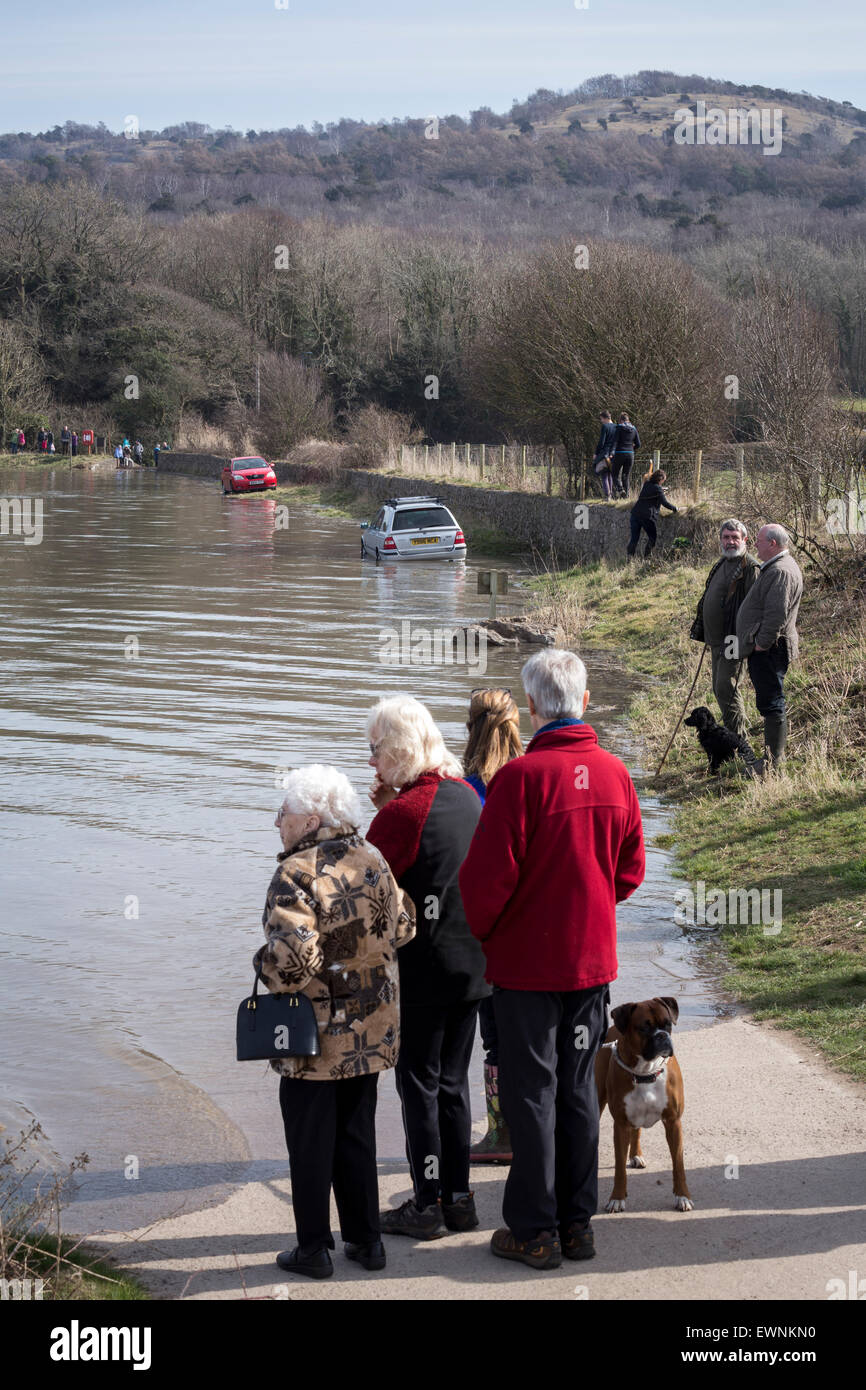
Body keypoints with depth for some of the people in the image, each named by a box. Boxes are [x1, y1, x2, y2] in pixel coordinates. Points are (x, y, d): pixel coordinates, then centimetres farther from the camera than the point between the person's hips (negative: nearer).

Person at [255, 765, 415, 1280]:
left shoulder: (297, 875, -20)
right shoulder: (374, 860, 2)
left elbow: (292, 953, -30)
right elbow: (402, 927, 11)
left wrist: (266, 968, -10)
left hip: (314, 1041, -6)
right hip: (372, 1033, 7)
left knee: (311, 1144, 7)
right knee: (358, 1136, 18)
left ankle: (314, 1249, 15)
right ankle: (366, 1240, 23)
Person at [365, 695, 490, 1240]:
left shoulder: (403, 812, -18)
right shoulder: (465, 794, 5)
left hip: (422, 970, -7)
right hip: (472, 965, 7)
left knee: (419, 1085, 3)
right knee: (453, 1082, 15)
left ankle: (428, 1205, 7)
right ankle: (459, 1197, 20)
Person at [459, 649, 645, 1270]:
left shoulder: (521, 776, -18)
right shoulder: (614, 773, 0)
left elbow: (487, 876, -16)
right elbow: (630, 869, 8)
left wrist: (478, 932, 2)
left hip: (527, 962, -5)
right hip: (592, 958, 5)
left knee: (531, 1092, 4)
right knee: (579, 1089, 14)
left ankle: (534, 1230, 9)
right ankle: (578, 1223, 20)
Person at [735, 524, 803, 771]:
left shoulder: (781, 572, -19)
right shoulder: (774, 567, 17)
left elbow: (777, 613, -27)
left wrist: (762, 643, -20)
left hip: (768, 650, -11)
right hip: (766, 650, 11)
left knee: (771, 703, -7)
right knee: (771, 703, 17)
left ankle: (773, 762, -4)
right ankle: (776, 756, 26)